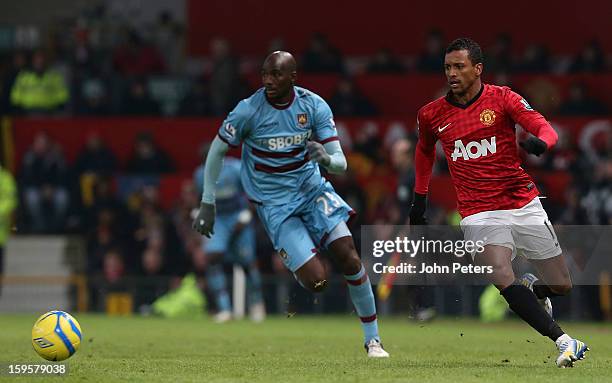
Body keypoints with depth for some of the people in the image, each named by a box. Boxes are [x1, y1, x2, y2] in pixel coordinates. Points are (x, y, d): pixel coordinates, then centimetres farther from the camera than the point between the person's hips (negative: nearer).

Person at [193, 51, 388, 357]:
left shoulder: (314, 106, -8)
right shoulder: (249, 110, -15)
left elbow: (340, 164, -8)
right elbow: (217, 151, -1)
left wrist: (327, 159, -33)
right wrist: (207, 204, -2)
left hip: (312, 188, 3)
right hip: (274, 203, -3)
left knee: (349, 257, -13)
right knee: (316, 280, -17)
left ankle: (372, 339, 0)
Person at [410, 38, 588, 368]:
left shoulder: (502, 98, -4)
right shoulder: (432, 114, 4)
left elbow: (545, 129, -14)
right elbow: (424, 151, 25)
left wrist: (540, 142, -37)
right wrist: (420, 198, 26)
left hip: (524, 204, 0)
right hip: (479, 213, 0)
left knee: (561, 287, 4)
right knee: (503, 279, -27)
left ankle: (533, 289, 41)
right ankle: (564, 342, -23)